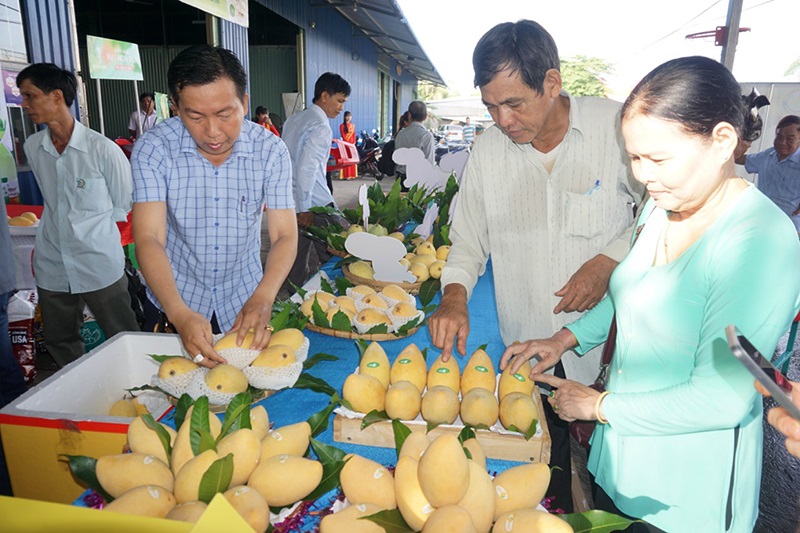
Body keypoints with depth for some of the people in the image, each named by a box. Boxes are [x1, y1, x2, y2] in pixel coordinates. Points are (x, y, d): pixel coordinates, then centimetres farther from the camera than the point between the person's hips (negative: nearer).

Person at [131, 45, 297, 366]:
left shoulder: (271, 151, -16)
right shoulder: (153, 150, -19)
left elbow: (284, 235, -18)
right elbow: (149, 239, -25)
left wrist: (263, 297, -36)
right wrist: (179, 313, -41)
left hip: (243, 297, 1)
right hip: (174, 301, -1)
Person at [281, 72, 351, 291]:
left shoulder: (293, 120, 13)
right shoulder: (321, 127, -15)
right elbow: (306, 169, -22)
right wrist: (305, 209, -17)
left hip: (291, 200, 9)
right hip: (316, 203, -9)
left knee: (297, 260, 16)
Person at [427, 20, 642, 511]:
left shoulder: (616, 126, -9)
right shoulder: (488, 152, -1)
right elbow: (469, 239, 6)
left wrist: (610, 260, -14)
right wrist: (456, 295, -11)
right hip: (528, 355, 2)